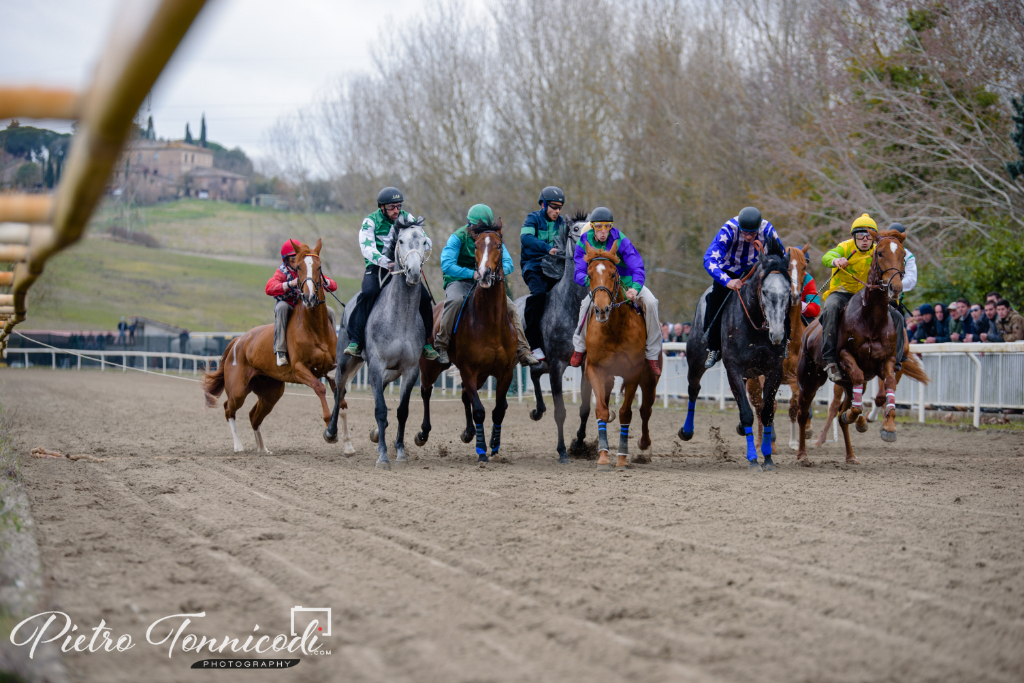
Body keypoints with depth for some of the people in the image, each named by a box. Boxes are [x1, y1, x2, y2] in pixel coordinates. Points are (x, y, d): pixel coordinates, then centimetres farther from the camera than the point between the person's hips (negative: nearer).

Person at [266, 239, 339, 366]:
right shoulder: (283, 271, -8)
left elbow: (333, 286, -4)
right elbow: (269, 289, -27)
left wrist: (324, 281, -29)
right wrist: (290, 284, -39)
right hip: (288, 305, -3)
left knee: (329, 311, -15)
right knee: (281, 307, -35)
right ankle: (280, 351, -37)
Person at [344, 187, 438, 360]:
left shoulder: (407, 218, 7)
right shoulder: (370, 221, -3)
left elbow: (426, 243, 4)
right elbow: (367, 249, -18)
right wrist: (386, 263, -34)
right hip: (377, 268, -3)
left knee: (424, 297, -16)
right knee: (368, 293, -31)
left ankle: (424, 341, 3)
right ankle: (355, 342, -28)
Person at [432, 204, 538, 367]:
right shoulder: (458, 238, -13)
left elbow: (508, 264, 0)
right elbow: (447, 266, -25)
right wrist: (473, 274, -34)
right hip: (459, 282, -5)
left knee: (510, 306, -11)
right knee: (456, 300, -37)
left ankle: (523, 352, -5)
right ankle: (440, 346, -25)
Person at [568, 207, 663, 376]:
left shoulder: (621, 241, -22)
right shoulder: (584, 244, -14)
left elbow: (637, 268, -29)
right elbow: (579, 274, -17)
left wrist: (635, 288, -50)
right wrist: (589, 279, -43)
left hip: (627, 281, -1)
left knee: (650, 302, -26)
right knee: (586, 304, -26)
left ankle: (652, 354, -13)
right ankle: (579, 347, 2)